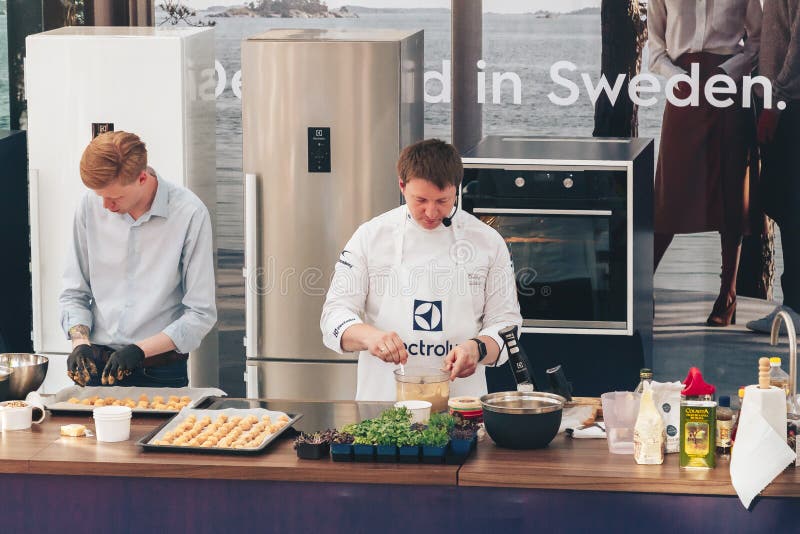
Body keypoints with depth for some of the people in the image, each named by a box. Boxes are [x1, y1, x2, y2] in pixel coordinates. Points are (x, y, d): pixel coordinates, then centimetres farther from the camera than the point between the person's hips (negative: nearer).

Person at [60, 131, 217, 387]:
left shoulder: (189, 214, -10)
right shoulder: (90, 206, 1)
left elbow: (201, 314, -7)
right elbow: (74, 294, 11)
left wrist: (139, 350, -15)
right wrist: (80, 342, -6)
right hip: (99, 365, 3)